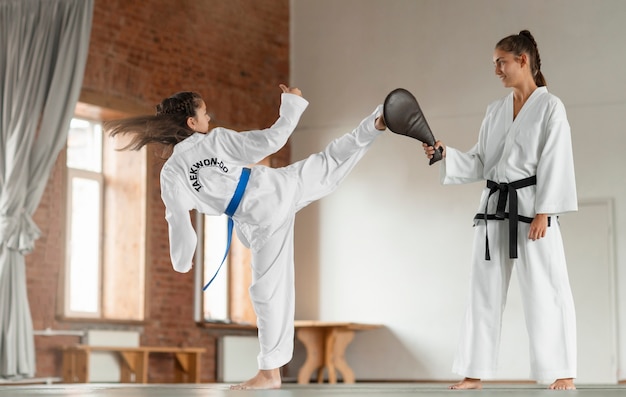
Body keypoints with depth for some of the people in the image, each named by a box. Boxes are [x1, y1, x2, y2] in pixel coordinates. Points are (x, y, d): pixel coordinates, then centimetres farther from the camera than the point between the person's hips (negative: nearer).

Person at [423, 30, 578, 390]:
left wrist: (543, 212, -17)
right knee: (485, 291, 7)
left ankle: (564, 373, 3)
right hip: (495, 208, 6)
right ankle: (475, 373, 13)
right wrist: (444, 154, -2)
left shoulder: (550, 107, -4)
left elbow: (554, 164, -10)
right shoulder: (495, 111, 13)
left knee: (545, 290, -5)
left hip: (531, 208, -6)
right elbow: (480, 164, 13)